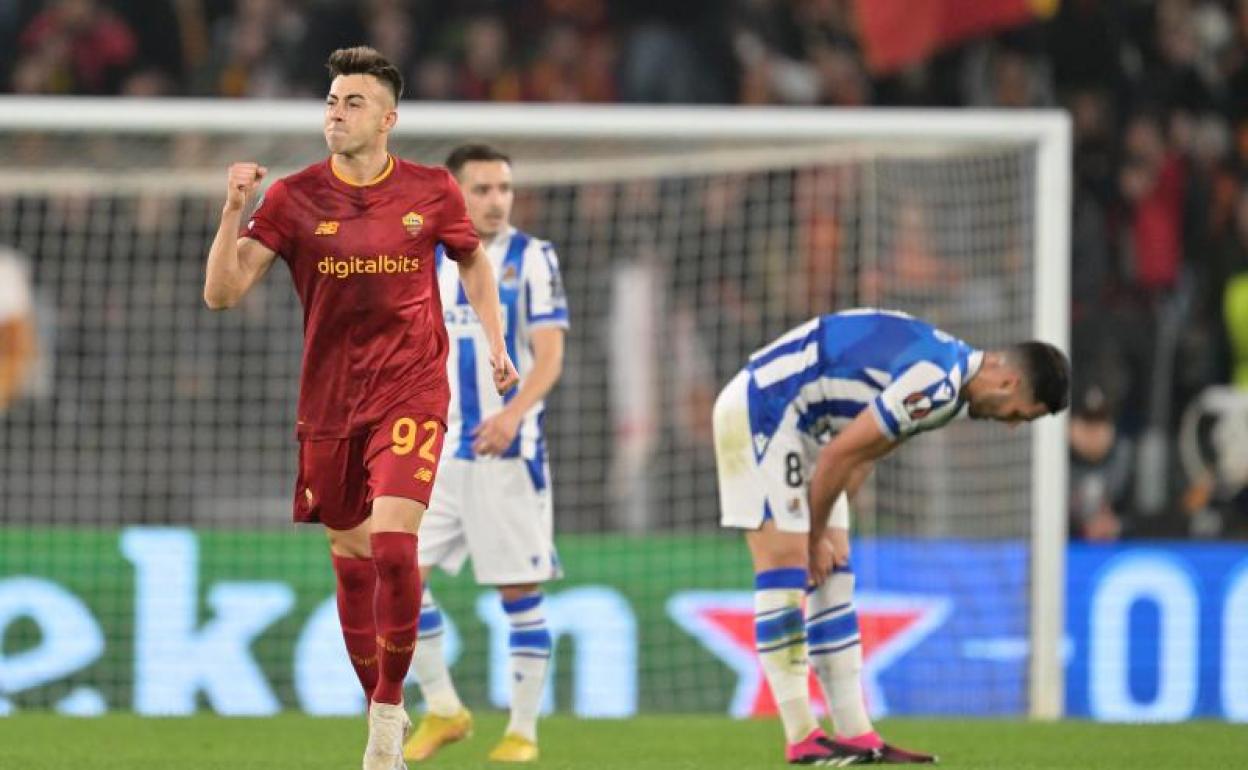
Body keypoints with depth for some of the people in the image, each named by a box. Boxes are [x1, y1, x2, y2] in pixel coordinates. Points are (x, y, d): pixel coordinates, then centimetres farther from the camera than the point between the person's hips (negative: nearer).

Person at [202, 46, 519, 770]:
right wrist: (234, 210, -20)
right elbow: (222, 292, -8)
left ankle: (390, 707, -5)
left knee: (394, 544, -20)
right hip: (329, 401, 2)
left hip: (411, 391, -2)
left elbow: (474, 260, 18)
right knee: (351, 560, 8)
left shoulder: (432, 191, -2)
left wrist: (496, 343, 8)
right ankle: (381, 712, 25)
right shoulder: (295, 198, -3)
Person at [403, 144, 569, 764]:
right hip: (436, 452, 4)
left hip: (507, 451, -4)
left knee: (520, 591, -2)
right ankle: (442, 711, 8)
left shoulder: (532, 259, -2)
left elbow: (549, 356, -9)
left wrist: (514, 411, -25)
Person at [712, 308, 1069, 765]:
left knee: (831, 577, 6)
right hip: (760, 411, -11)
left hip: (801, 424, 11)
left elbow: (861, 456, 14)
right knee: (785, 567, -12)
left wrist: (820, 535, 8)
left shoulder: (954, 377, 8)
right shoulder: (935, 385, -25)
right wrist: (816, 538, -6)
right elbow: (838, 456, -20)